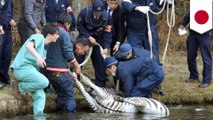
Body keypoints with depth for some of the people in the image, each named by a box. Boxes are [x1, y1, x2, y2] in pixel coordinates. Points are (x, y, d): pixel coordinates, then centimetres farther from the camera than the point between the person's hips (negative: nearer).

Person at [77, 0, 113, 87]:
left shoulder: (107, 17, -25)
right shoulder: (85, 12, -29)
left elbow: (108, 34, -21)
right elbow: (79, 26, -15)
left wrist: (106, 47, -34)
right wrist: (89, 37, -25)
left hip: (98, 39, 1)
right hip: (84, 37, -1)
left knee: (100, 61, 0)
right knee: (78, 59, -1)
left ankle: (100, 84, 10)